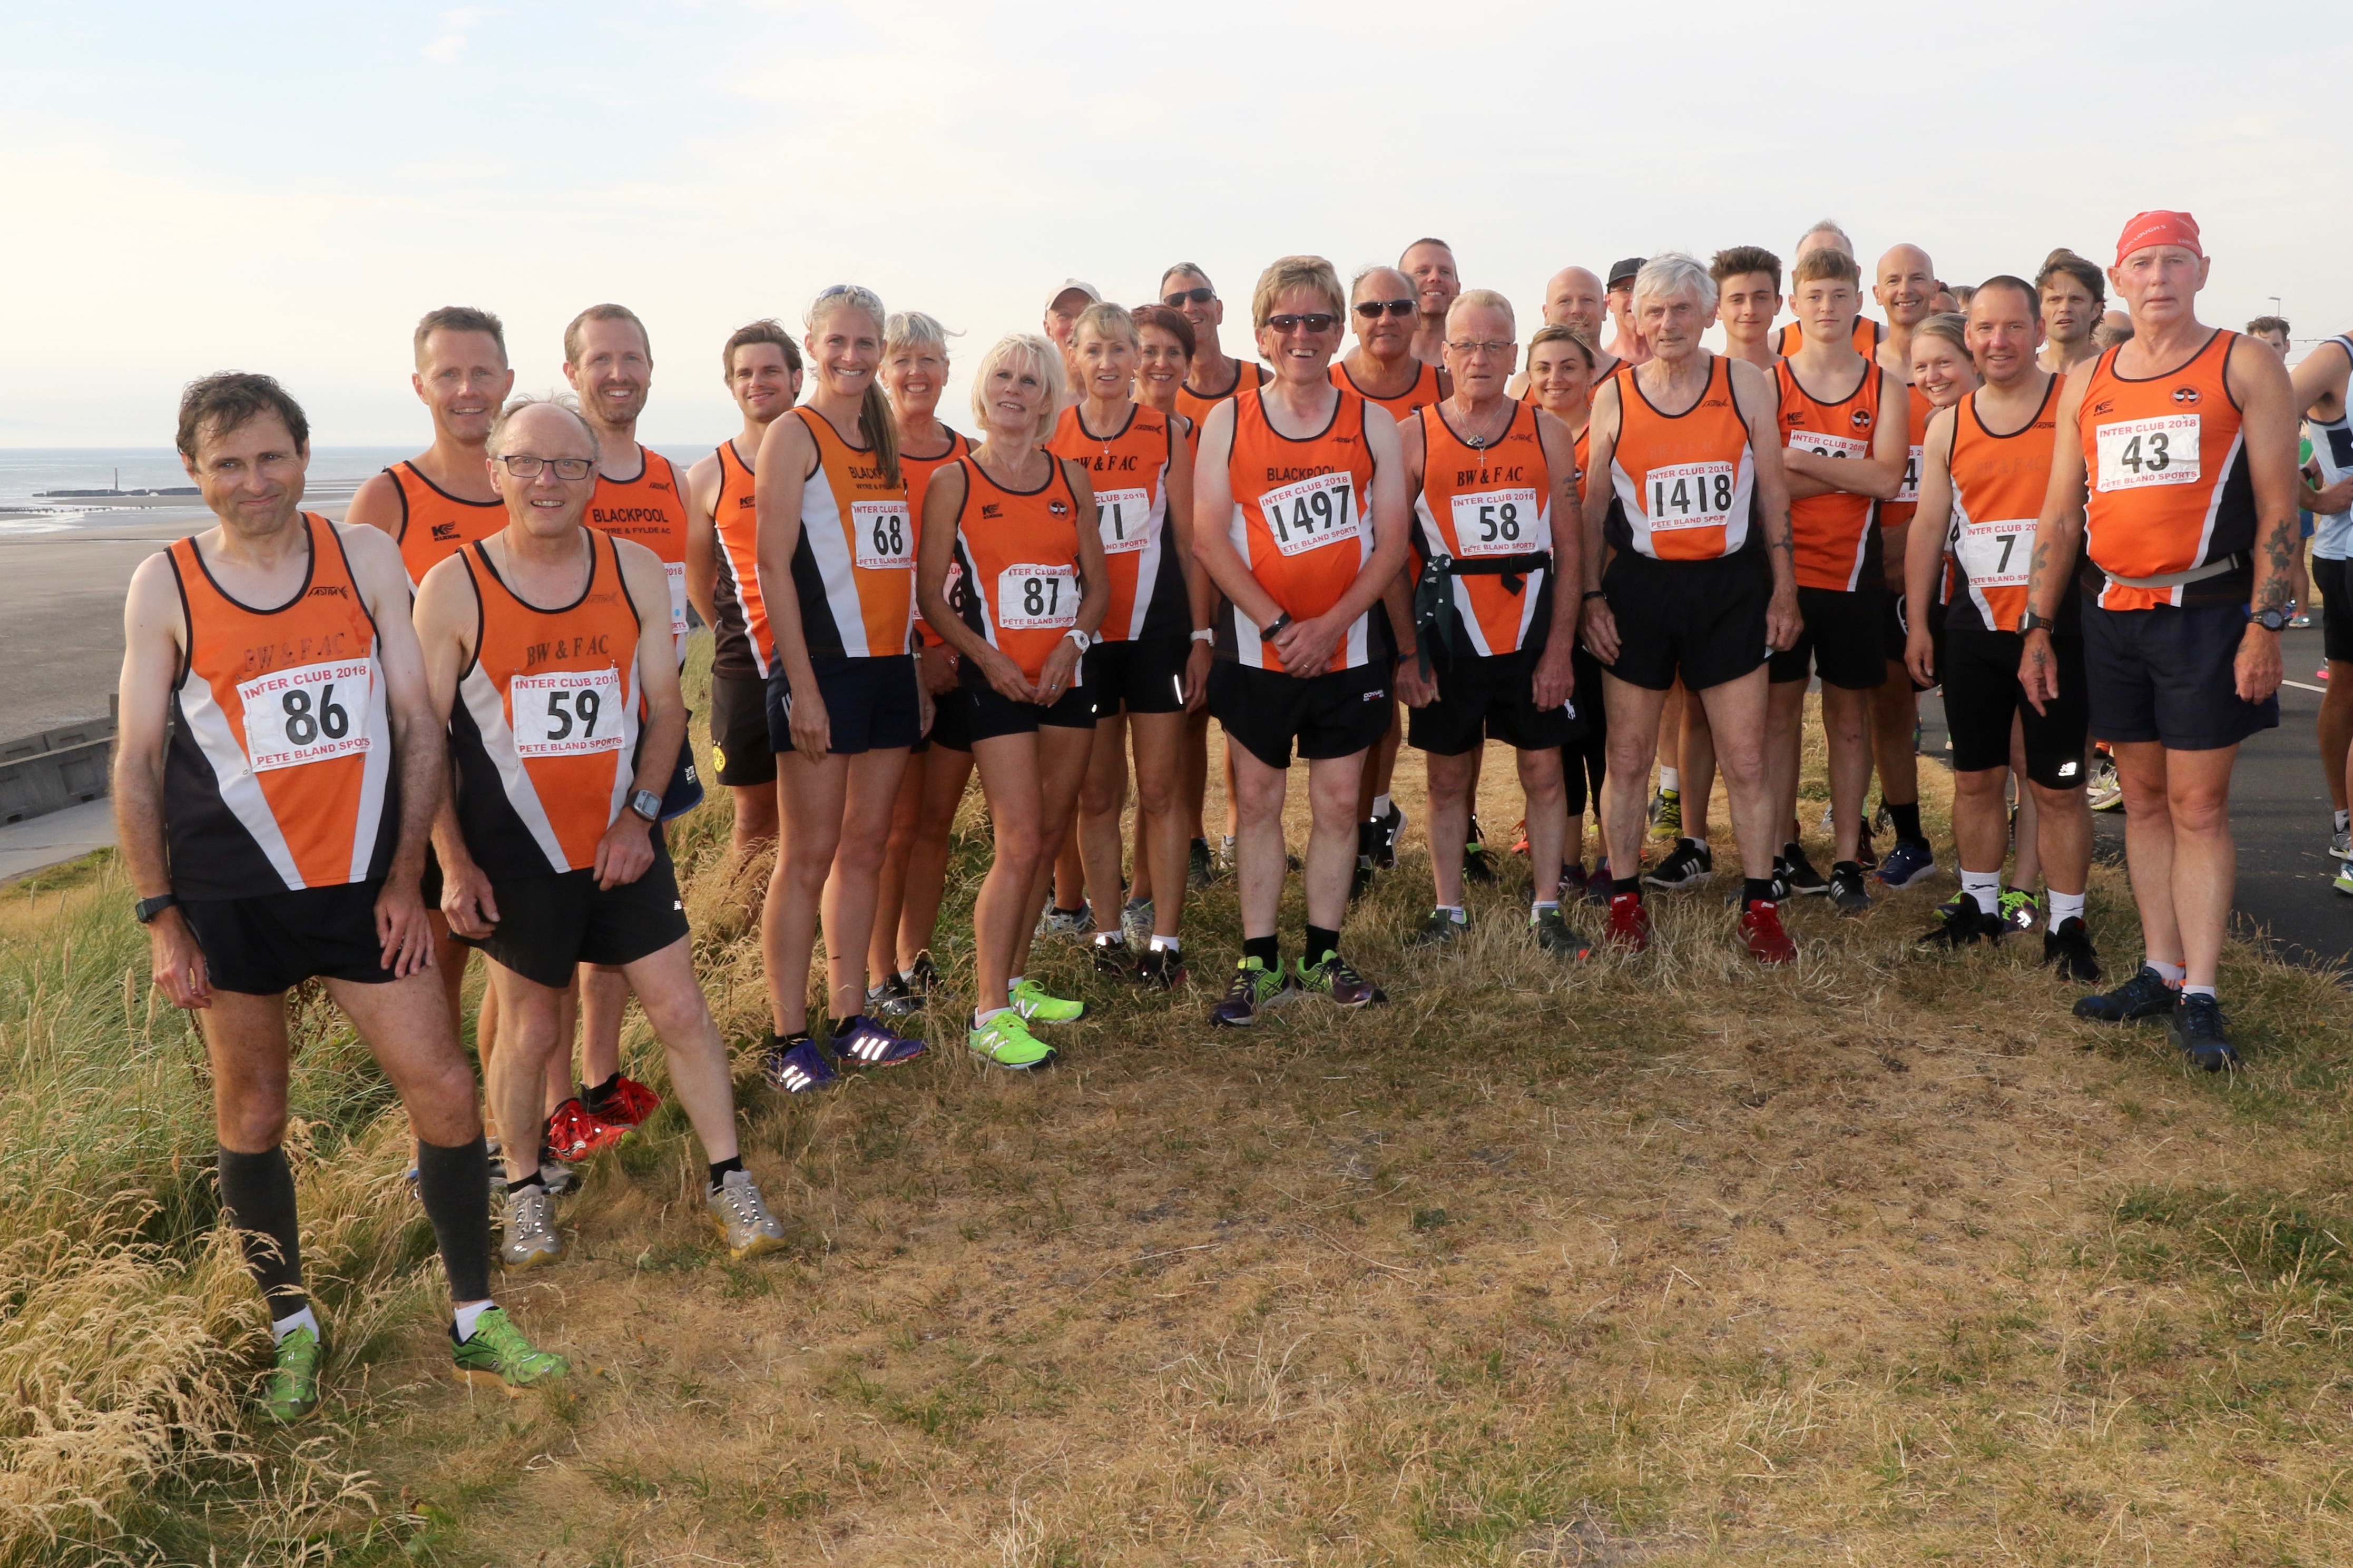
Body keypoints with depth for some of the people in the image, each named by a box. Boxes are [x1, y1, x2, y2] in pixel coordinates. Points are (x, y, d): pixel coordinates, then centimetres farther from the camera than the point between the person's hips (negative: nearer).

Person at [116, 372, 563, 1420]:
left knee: (444, 1091, 0)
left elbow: (417, 723, 1)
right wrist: (159, 917, -2)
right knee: (252, 1119, 10)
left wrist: (405, 875, -2)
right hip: (232, 895, -1)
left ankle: (476, 1324, 17)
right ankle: (292, 1328, 29)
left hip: (363, 882, 1)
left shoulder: (365, 557, 0)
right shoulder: (166, 585, -2)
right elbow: (138, 760, 1)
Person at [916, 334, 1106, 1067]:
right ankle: (988, 1014, -5)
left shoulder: (1071, 478, 9)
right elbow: (931, 594, -2)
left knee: (1048, 839, 10)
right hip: (997, 680, -5)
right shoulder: (953, 482, -1)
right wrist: (987, 656, -14)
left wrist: (1071, 643, -7)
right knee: (1019, 843, -11)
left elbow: (1096, 581, 11)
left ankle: (1015, 982, 25)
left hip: (1065, 676, 5)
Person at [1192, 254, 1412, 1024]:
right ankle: (1260, 964, 15)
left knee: (1338, 802, 7)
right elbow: (1208, 537, -6)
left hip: (1349, 649, 1)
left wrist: (1329, 625, -14)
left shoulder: (1372, 424, 3)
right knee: (1257, 800, 5)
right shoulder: (1228, 421, 0)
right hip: (1255, 649, -1)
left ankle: (1323, 956, 20)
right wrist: (1277, 624, -15)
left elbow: (1392, 541, -2)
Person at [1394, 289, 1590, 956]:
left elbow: (1568, 549, 3)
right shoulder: (1411, 437, -1)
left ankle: (1547, 911, 18)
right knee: (1448, 776, 8)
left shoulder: (1548, 435, 3)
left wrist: (1560, 644, -5)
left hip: (1532, 631, 1)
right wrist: (1405, 651, -5)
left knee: (1543, 771, 6)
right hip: (1447, 631, -1)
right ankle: (1449, 911, 20)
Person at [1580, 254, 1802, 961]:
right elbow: (1593, 505, 6)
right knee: (1627, 759, 6)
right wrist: (1590, 595, 0)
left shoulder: (1745, 384, 2)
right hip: (1639, 587, 0)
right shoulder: (1612, 396, 2)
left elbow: (1773, 491, 6)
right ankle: (1626, 903, 19)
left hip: (1729, 586, 0)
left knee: (1746, 760, 2)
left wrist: (1784, 586, 3)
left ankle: (1761, 909, 14)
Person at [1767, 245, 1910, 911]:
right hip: (1783, 570, -1)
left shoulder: (1885, 386, 5)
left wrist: (1800, 461, -14)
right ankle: (1784, 849, 16)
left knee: (1849, 714, 6)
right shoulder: (1767, 383, 1)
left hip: (1853, 571, 1)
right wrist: (1849, 470, -13)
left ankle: (1847, 859, 14)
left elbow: (1887, 479, -10)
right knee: (1781, 706, 5)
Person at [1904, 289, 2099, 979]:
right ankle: (1979, 906, 25)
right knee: (1976, 777, 11)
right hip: (1974, 628, 4)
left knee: (2058, 787, 1)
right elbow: (1928, 526, 12)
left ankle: (2067, 926, 11)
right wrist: (1918, 620, 9)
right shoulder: (1948, 425, 8)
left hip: (2057, 625, -3)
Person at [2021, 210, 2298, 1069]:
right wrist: (2038, 629, 8)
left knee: (2198, 807, -3)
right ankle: (2161, 972, 18)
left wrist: (2264, 625, -12)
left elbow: (2277, 506, -5)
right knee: (2144, 799, 9)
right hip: (2111, 613, 4)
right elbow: (2059, 516, 13)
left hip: (2206, 612, -4)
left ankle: (2199, 996, 1)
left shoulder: (2244, 366, -1)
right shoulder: (2086, 384, 12)